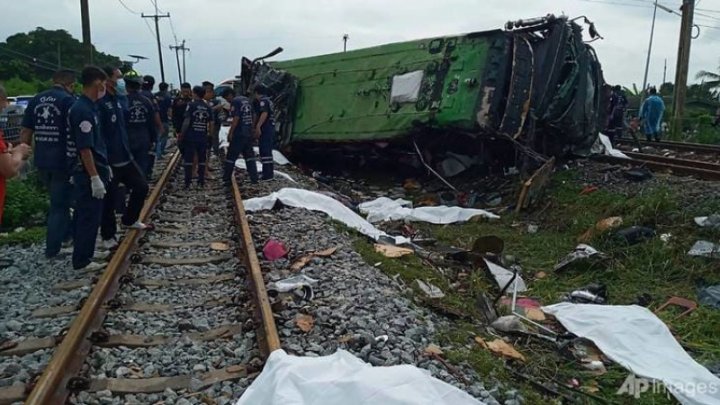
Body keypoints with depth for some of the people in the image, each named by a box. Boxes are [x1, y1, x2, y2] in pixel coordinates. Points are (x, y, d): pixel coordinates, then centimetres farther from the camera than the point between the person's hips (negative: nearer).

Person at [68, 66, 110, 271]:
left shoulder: (89, 107, 11)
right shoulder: (83, 110, -19)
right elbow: (84, 148, -22)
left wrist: (104, 167, 22)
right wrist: (95, 177, -22)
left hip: (94, 169, 10)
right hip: (88, 173, -10)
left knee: (86, 215, 17)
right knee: (89, 216, -1)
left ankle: (84, 252, 28)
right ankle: (82, 260, 8)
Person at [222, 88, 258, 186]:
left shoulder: (235, 102, -10)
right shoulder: (246, 100, 14)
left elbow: (236, 118, -18)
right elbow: (253, 116, 16)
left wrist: (230, 133, -14)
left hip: (238, 134, -8)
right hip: (249, 133, 8)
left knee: (231, 156, 1)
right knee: (249, 156, 11)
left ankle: (226, 179, 6)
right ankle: (254, 178, 7)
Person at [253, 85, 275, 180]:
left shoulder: (262, 100, -10)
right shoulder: (268, 100, 20)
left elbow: (264, 113, -24)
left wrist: (258, 127, -29)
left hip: (265, 129, -10)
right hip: (270, 128, 10)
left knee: (264, 151, -10)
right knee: (268, 151, 16)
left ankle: (267, 174, -13)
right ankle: (269, 172, 24)